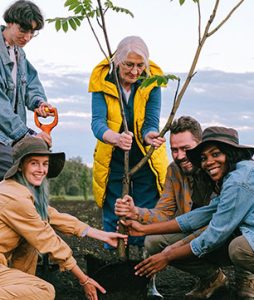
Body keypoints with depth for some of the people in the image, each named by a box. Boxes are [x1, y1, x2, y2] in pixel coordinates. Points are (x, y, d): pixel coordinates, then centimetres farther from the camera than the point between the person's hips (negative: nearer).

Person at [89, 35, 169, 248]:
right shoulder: (102, 81, -13)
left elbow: (151, 123, -18)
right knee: (113, 220, 5)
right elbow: (97, 122, -25)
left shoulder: (151, 82, -11)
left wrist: (150, 136, -43)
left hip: (146, 160, 0)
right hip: (113, 161, 0)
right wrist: (116, 138, -47)